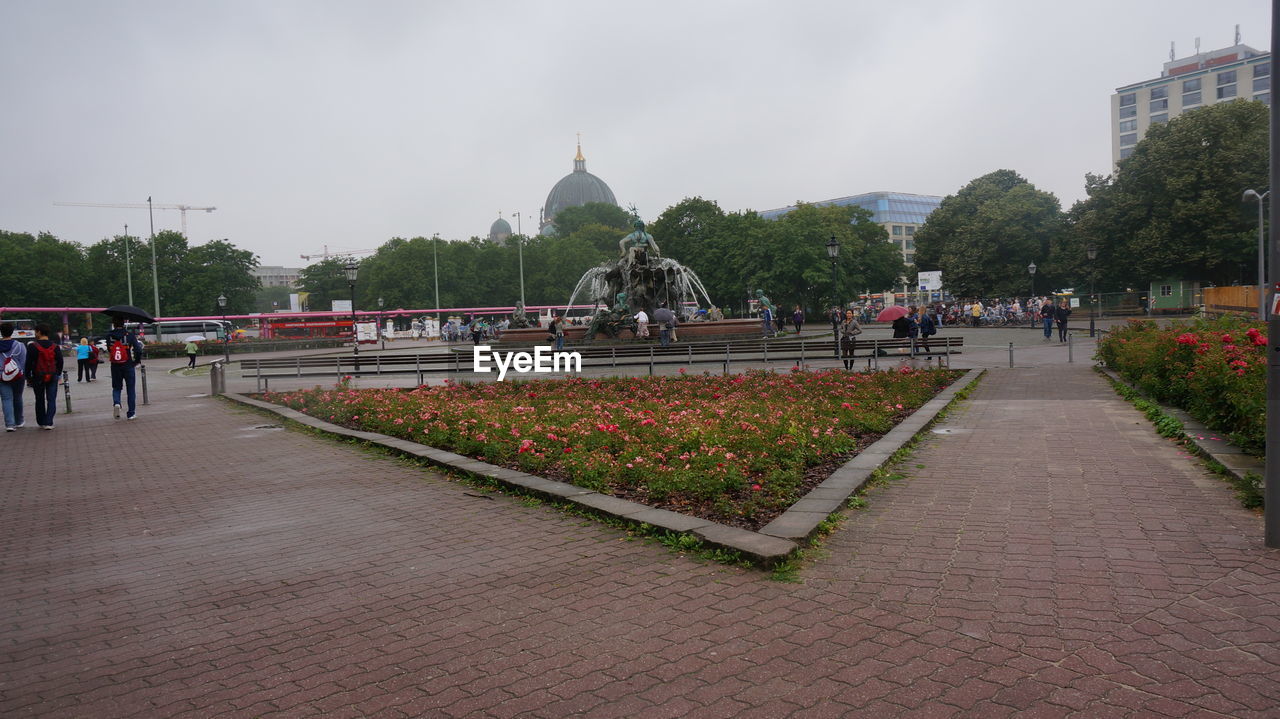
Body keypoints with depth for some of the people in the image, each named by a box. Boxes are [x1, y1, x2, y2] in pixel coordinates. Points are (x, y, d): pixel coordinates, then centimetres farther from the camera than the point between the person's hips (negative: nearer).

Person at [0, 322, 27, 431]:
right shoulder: (19, 346, -7)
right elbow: (24, 362, -5)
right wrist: (25, 377, 4)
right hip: (18, 376, 0)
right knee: (17, 398, 15)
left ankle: (9, 424, -10)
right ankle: (19, 422, 27)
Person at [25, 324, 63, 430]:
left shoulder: (33, 347, -8)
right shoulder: (55, 346, 1)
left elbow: (28, 363, -7)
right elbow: (60, 362, 6)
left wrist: (28, 377, 2)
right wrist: (58, 374, 17)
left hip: (37, 377, -1)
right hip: (52, 377, 1)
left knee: (39, 400, 12)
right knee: (51, 400, 2)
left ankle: (41, 423, 18)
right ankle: (48, 422, -7)